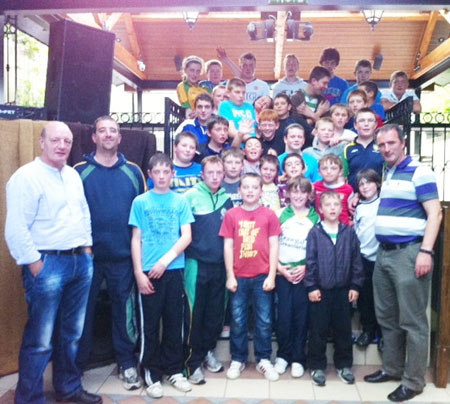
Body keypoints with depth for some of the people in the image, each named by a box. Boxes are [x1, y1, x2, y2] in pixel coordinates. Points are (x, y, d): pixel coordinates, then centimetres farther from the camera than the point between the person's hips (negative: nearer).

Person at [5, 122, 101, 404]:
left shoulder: (73, 175, 13)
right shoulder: (26, 177, -11)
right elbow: (16, 230, -16)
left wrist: (86, 249, 13)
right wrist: (36, 266, -15)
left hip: (80, 262, 7)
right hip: (47, 264, -7)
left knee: (71, 333, 17)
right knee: (40, 340, 0)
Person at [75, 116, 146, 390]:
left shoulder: (133, 172, 6)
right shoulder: (79, 172, 2)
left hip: (123, 256, 1)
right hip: (88, 255, 0)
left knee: (125, 309, 10)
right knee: (83, 309, 10)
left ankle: (127, 363, 25)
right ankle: (77, 364, 26)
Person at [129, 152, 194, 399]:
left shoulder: (181, 201, 4)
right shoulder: (140, 202, 3)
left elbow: (186, 236, -1)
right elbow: (136, 239, 1)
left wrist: (165, 260, -12)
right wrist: (139, 273, -6)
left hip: (174, 270, 1)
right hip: (148, 272, -1)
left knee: (174, 323, 10)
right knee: (150, 325, 6)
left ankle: (174, 370, 24)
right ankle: (151, 373, 19)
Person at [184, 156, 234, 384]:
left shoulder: (226, 199, 8)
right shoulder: (191, 197, -6)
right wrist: (184, 254, -10)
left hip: (219, 264, 4)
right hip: (196, 264, -4)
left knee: (215, 312, 12)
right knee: (195, 313, 2)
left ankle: (208, 351, 30)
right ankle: (193, 361, 14)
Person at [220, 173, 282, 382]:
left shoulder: (269, 215, 0)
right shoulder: (231, 215, 2)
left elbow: (274, 247, 1)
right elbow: (228, 247, 2)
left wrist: (271, 276, -4)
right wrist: (230, 276, -1)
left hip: (262, 276, 0)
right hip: (239, 276, 1)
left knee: (264, 320, 6)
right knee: (238, 320, 8)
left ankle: (264, 360, 21)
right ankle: (238, 360, 22)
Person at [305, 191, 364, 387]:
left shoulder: (349, 233, 2)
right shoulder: (315, 233, -4)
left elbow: (356, 261, 5)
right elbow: (310, 261, -5)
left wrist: (355, 286, 2)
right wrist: (311, 286, -8)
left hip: (343, 290, 2)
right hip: (320, 290, -2)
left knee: (343, 329, 11)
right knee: (318, 330, 5)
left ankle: (343, 365, 26)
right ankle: (317, 366, 18)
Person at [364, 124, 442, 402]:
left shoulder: (419, 172, -7)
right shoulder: (385, 175, 16)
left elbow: (435, 213, -13)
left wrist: (426, 251, -21)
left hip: (409, 252, -8)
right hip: (384, 253, 8)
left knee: (412, 321, 0)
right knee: (387, 317, 16)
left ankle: (414, 381, 11)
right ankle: (392, 368, 30)